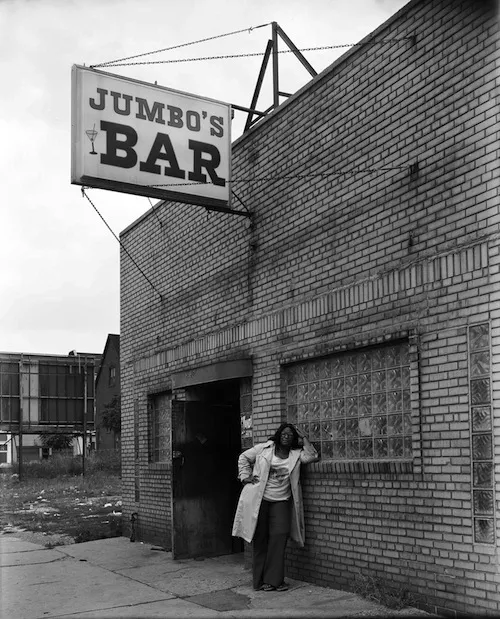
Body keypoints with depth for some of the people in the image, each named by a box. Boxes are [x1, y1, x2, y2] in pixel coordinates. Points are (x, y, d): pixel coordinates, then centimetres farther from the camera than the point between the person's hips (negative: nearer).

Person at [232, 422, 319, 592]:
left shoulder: (296, 454, 10)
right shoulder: (265, 448, 5)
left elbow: (313, 457, -3)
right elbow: (244, 458, 12)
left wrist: (304, 438, 0)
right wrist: (245, 477, 1)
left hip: (281, 501, 2)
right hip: (259, 500, -2)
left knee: (280, 536, -10)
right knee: (260, 538, 1)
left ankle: (274, 579, -3)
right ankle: (261, 581, 7)